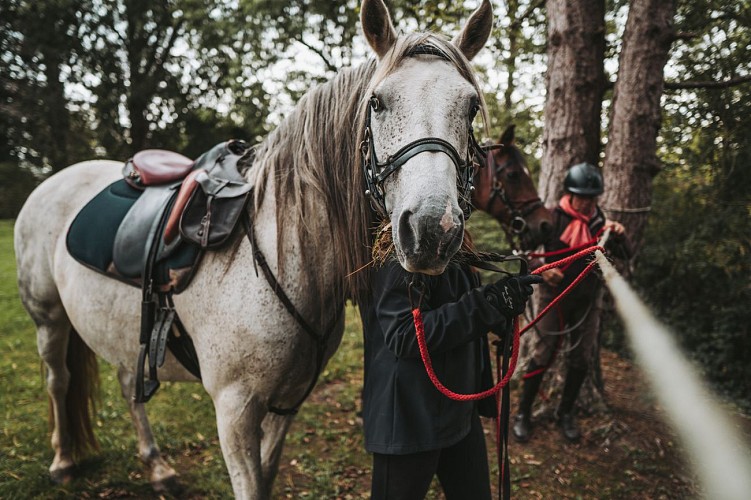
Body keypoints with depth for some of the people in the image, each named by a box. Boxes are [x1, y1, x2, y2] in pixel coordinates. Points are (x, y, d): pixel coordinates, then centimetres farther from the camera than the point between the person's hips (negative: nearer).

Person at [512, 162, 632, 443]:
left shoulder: (600, 221, 1)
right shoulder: (554, 218, -8)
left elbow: (625, 256, 3)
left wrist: (620, 236, -18)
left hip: (588, 299, 4)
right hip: (555, 295, -3)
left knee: (582, 359, 9)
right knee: (543, 355, -2)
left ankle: (566, 413, 27)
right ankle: (523, 413, 12)